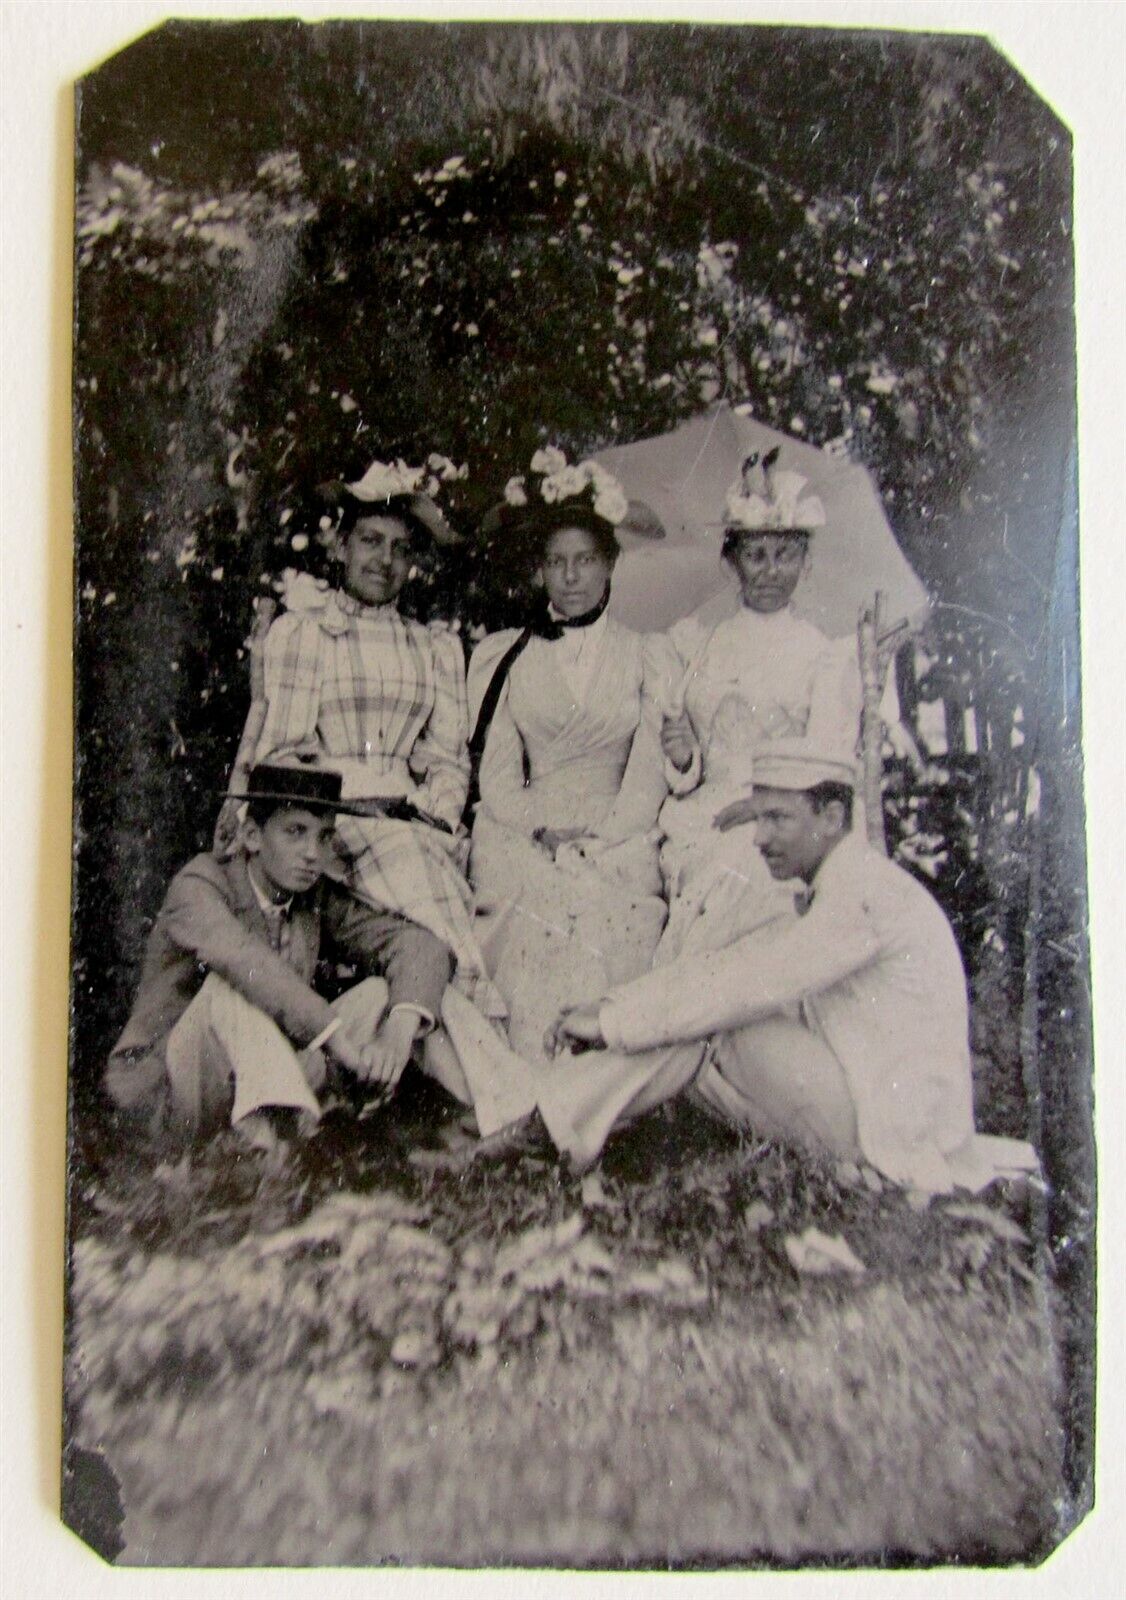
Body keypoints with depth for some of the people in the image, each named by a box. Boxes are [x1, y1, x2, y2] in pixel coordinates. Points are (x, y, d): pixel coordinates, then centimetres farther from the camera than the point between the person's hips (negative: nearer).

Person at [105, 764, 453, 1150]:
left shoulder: (318, 900, 1)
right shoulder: (198, 884, -14)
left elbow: (420, 945, -7)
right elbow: (243, 960, -35)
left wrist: (400, 1031, -27)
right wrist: (343, 1043, -44)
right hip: (161, 1086, -5)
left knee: (377, 992, -12)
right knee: (231, 983, -32)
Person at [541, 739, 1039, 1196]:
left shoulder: (867, 891, -18)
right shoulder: (838, 893, 13)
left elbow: (750, 983, -24)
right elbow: (728, 969, 8)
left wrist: (612, 1018, -20)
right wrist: (616, 1012, -3)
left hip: (899, 1133, -9)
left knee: (712, 1023, -18)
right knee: (690, 1027, 0)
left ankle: (562, 1122, -13)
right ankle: (563, 1117, -1)